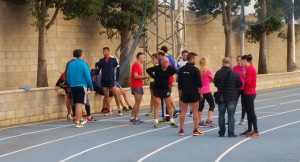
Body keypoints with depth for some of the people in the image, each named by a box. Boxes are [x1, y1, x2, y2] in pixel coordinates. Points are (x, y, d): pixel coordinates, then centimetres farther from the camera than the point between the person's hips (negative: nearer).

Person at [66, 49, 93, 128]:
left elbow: (68, 77, 11)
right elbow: (88, 77, -8)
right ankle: (77, 122, -6)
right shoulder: (83, 64, -8)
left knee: (77, 104, 15)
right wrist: (91, 86, 2)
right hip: (81, 86, -5)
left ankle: (81, 119, 30)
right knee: (79, 104, -5)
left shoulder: (70, 64, 7)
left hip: (73, 86, 5)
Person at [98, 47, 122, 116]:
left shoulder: (113, 59, -3)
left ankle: (119, 110, 7)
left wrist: (116, 79, -1)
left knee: (116, 95, -4)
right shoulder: (101, 60, 5)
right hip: (104, 81, 3)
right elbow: (98, 69, 11)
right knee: (106, 96, 3)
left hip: (111, 81, -3)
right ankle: (109, 111, 10)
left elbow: (118, 69, 1)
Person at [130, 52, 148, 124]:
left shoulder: (139, 65, 18)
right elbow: (135, 76, -19)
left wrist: (144, 77, 7)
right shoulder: (136, 65, -11)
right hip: (136, 87, -10)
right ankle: (132, 118, -8)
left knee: (138, 103, 9)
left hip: (139, 87, 10)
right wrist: (144, 77, -11)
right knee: (137, 103, -11)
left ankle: (136, 118, 11)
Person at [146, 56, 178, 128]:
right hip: (157, 89, -2)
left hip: (166, 89, 2)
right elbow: (148, 70, -2)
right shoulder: (157, 68, -16)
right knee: (157, 104, -3)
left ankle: (172, 121, 13)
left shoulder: (170, 68, -8)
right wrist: (154, 77, -6)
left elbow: (175, 71, 14)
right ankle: (156, 121, 0)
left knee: (169, 106, 6)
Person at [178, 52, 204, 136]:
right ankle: (195, 130, 3)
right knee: (195, 111, 2)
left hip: (184, 93, 4)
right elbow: (199, 83, -9)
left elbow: (179, 83, 10)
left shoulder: (181, 69, 5)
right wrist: (201, 93, 0)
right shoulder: (195, 69, -9)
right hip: (194, 94, -4)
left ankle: (181, 130, 7)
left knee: (183, 112, 8)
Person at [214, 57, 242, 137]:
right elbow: (240, 85, -4)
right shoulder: (234, 74, -12)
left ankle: (221, 132, 17)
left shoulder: (218, 73, -6)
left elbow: (215, 84, 6)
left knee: (221, 115, 12)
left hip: (221, 97, 2)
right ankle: (231, 133, 2)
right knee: (231, 115, 3)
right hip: (232, 97, -2)